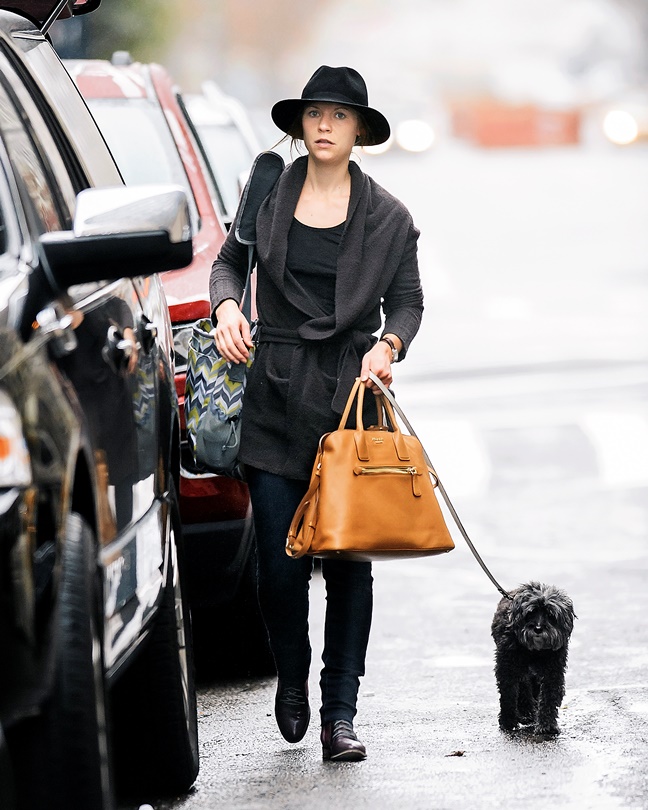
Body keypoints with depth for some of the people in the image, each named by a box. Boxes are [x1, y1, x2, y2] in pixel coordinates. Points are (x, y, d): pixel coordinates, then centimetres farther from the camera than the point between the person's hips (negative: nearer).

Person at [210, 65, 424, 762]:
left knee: (348, 558, -1)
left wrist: (387, 346, -10)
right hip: (275, 392, 1)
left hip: (351, 391, -1)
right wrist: (227, 306, -3)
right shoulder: (267, 195, 6)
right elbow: (230, 261, 18)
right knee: (279, 560, -2)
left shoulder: (388, 217, 4)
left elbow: (408, 299, 10)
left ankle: (340, 715, 6)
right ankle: (291, 678, 25)